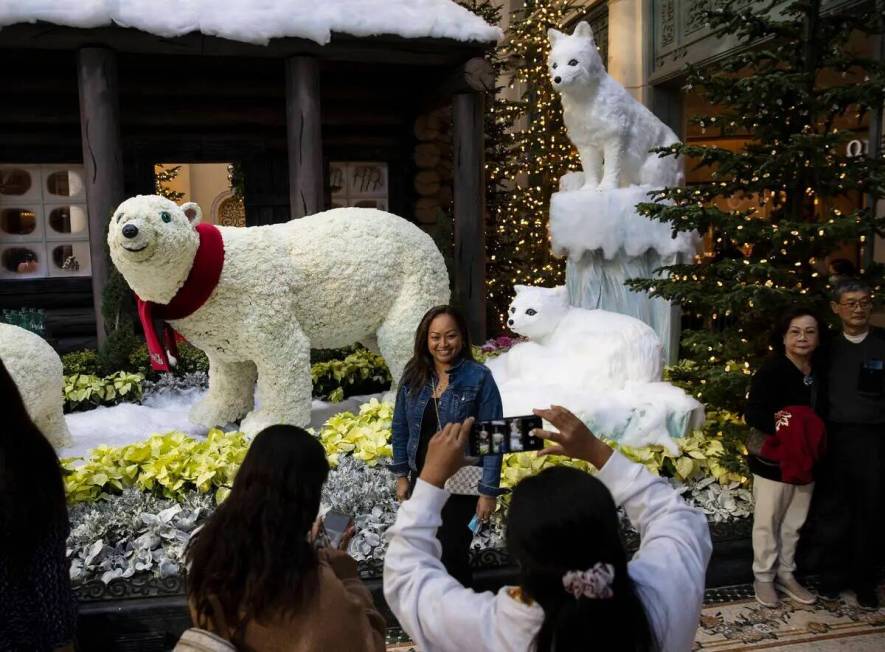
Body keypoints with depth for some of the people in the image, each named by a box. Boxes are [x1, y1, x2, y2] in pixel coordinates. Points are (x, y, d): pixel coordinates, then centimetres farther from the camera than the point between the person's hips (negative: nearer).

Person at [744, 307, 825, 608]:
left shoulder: (819, 373, 4)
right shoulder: (770, 371, -16)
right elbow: (752, 414, -19)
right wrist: (779, 425, -35)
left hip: (806, 461, 6)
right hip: (773, 460, -6)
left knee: (794, 523, 17)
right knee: (767, 522, 7)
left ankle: (786, 574, 33)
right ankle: (763, 577, 22)